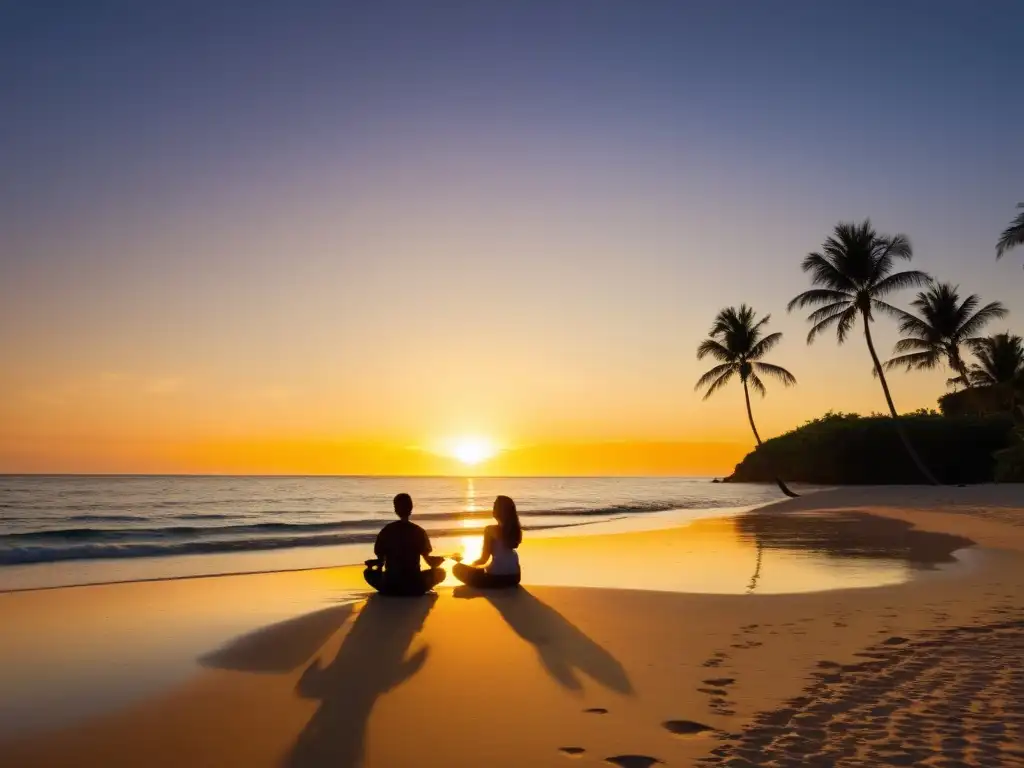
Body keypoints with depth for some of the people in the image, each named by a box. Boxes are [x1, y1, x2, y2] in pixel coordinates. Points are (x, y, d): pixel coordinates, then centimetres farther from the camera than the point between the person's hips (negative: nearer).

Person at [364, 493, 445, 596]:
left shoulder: (386, 531, -1)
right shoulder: (419, 531, -2)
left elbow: (380, 560, 3)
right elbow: (428, 560, 7)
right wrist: (440, 560, 27)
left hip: (390, 586, 1)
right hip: (415, 586, -1)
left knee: (368, 572, 28)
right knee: (440, 572, 23)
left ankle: (388, 589, 16)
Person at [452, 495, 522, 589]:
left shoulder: (490, 530, -12)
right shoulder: (516, 530, 2)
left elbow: (484, 559, -6)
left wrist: (473, 565, 11)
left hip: (496, 578, -7)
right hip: (514, 577, 7)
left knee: (458, 568, 7)